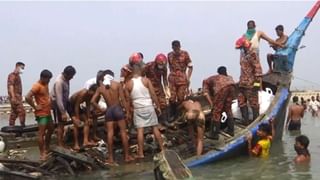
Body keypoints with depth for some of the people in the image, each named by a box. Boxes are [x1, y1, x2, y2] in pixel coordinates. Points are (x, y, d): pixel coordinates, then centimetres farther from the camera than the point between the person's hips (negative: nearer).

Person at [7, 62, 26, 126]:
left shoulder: (17, 76, 19)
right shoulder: (12, 75, -9)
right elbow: (10, 86, -18)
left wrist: (20, 97, 22)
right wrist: (13, 97, -25)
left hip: (18, 97, 10)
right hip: (15, 97, -10)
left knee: (14, 113, 11)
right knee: (21, 111, -13)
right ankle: (23, 126, -12)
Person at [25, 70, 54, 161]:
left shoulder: (45, 85, 11)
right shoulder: (37, 86, -16)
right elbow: (27, 97, -27)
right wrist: (35, 107, -18)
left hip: (48, 112, 10)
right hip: (41, 114, -10)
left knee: (50, 130, 19)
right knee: (41, 133, -5)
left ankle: (46, 150, 33)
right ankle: (42, 154, 1)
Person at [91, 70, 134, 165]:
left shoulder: (100, 88, 6)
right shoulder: (117, 84, -2)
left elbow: (92, 101, 1)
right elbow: (123, 99, -7)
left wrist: (101, 109, 8)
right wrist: (127, 110, -3)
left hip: (108, 110, 3)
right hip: (118, 108, -2)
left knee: (110, 134, 4)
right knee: (123, 132, 4)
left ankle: (111, 158, 7)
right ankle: (127, 156, 7)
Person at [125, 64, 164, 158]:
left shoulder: (128, 84, -2)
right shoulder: (146, 80, -4)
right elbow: (153, 94, -6)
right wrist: (158, 106, 2)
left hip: (137, 109, 0)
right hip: (149, 107, 0)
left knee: (140, 130, 1)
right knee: (155, 128, 9)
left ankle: (140, 153, 3)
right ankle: (162, 148, 15)